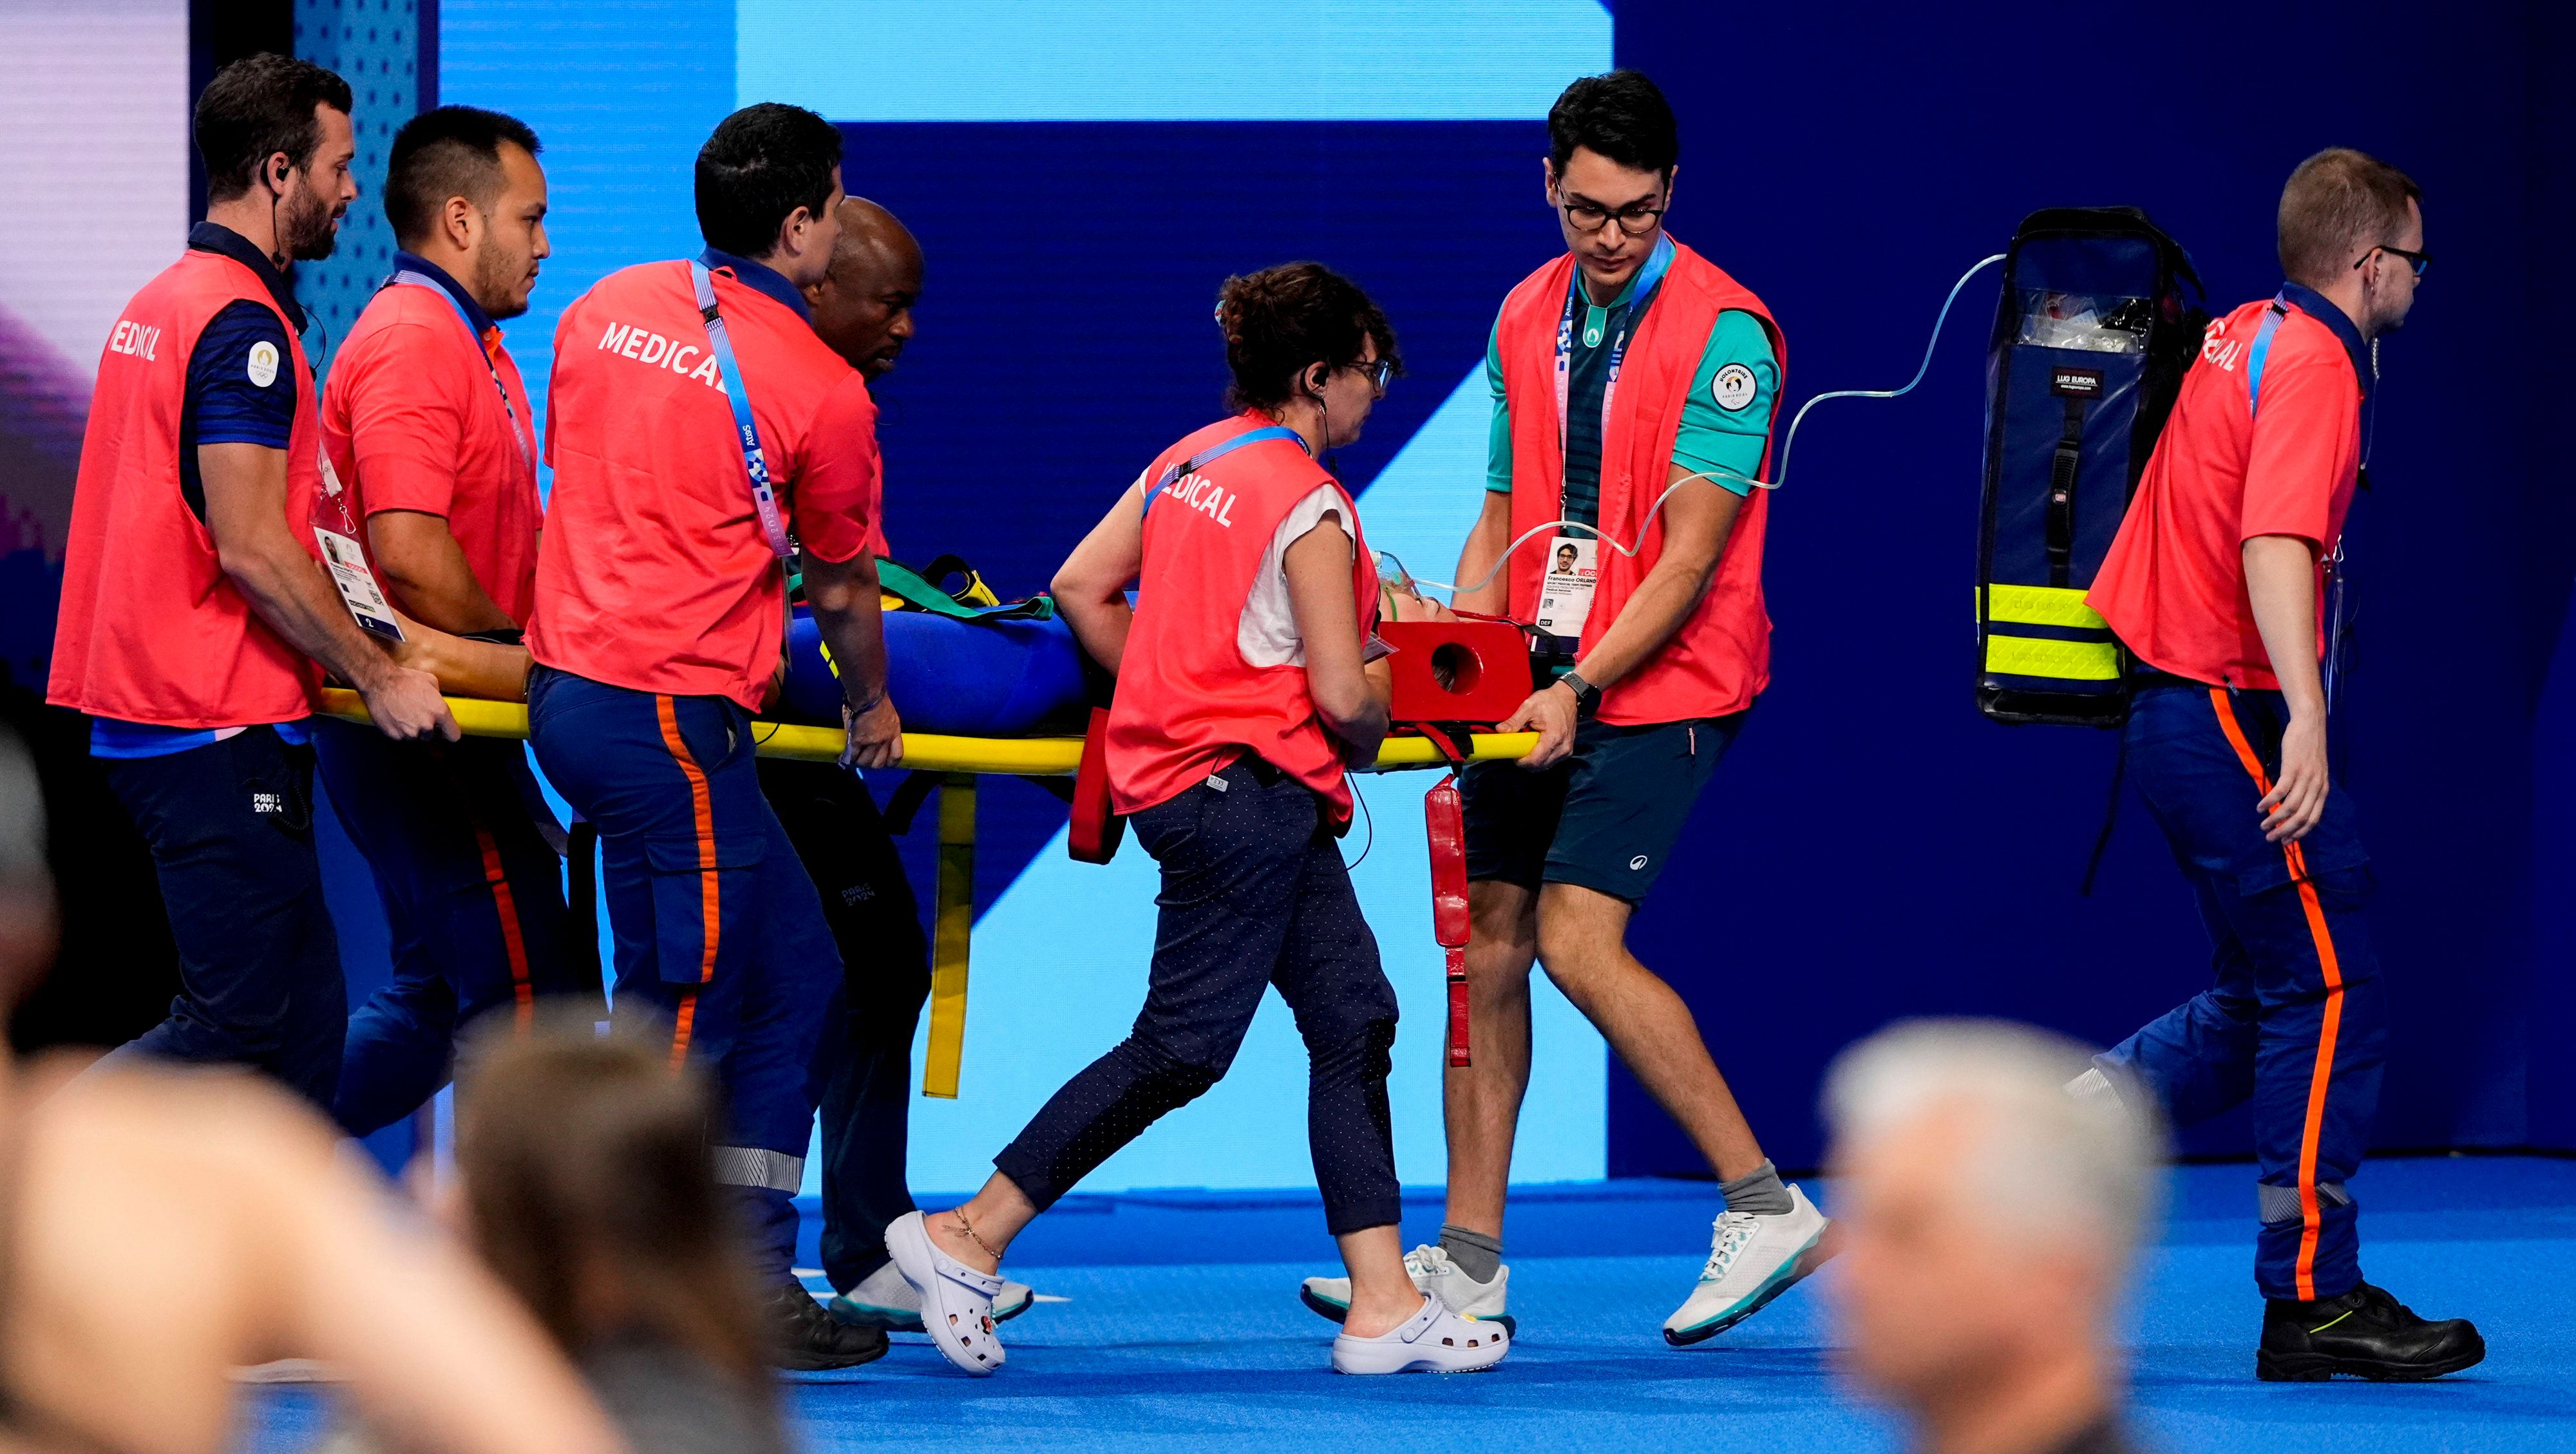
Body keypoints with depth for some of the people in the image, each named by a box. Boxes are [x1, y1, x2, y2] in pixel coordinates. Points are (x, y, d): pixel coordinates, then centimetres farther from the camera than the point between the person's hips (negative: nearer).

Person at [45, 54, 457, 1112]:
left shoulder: (159, 306, 16)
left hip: (145, 701, 10)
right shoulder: (242, 323, -15)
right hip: (217, 727, -10)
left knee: (301, 1018, 11)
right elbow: (252, 551, -20)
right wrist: (378, 677, -11)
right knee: (244, 1024, -9)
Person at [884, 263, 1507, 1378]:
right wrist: (1367, 737, 5)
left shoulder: (1187, 461, 10)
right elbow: (1341, 695, -17)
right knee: (1182, 1048, -6)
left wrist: (1170, 699, 16)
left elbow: (1082, 587, 10)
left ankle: (1382, 1307, 6)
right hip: (1249, 788, -10)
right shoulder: (1311, 506, -14)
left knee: (1354, 1023, 8)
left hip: (1173, 761, 10)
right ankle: (965, 1240, -2)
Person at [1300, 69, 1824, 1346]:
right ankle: (1468, 1263, 10)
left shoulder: (1722, 331, -12)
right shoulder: (1527, 319, 10)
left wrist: (1581, 687, -21)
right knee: (1486, 942, 4)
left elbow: (1690, 554, -16)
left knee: (1578, 941, -17)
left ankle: (1764, 1208, -9)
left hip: (1656, 687, -7)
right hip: (1541, 684, 7)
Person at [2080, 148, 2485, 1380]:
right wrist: (2304, 715, -39)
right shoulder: (2315, 366, -15)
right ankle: (2313, 1303, -3)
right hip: (2232, 715, -10)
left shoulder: (2242, 336, 14)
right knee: (2333, 1000, -5)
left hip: (2180, 709, 10)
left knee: (2266, 1002, 15)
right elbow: (2276, 544, -28)